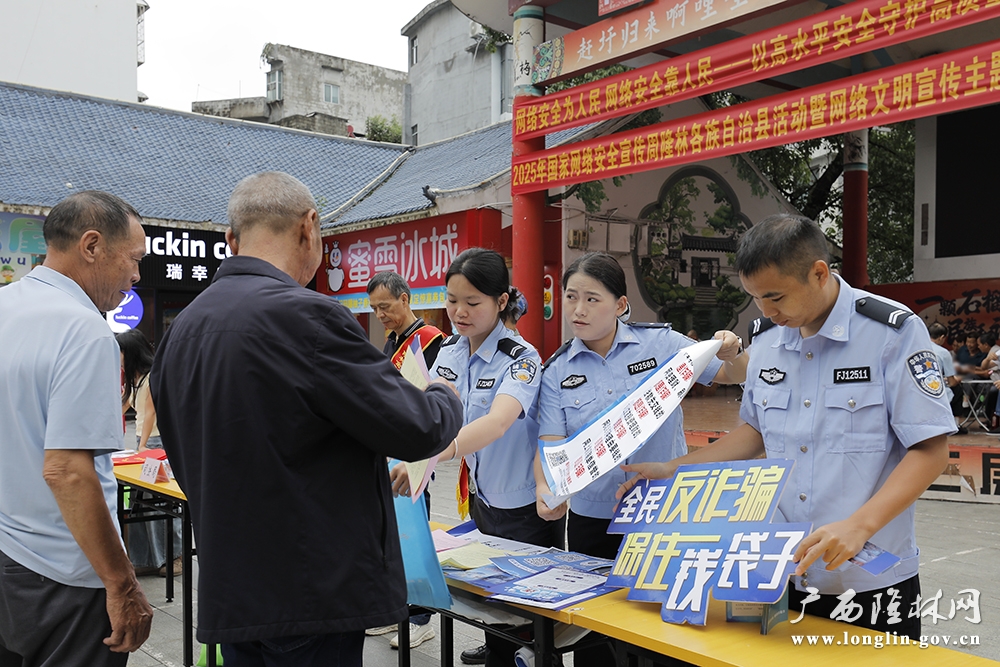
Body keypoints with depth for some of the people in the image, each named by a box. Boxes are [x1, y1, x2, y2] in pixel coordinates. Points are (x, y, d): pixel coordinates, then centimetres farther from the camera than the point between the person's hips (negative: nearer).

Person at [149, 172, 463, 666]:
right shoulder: (305, 315, -20)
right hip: (312, 594, -8)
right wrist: (446, 397, 5)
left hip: (226, 595, 8)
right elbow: (414, 429, -16)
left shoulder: (180, 329, 6)